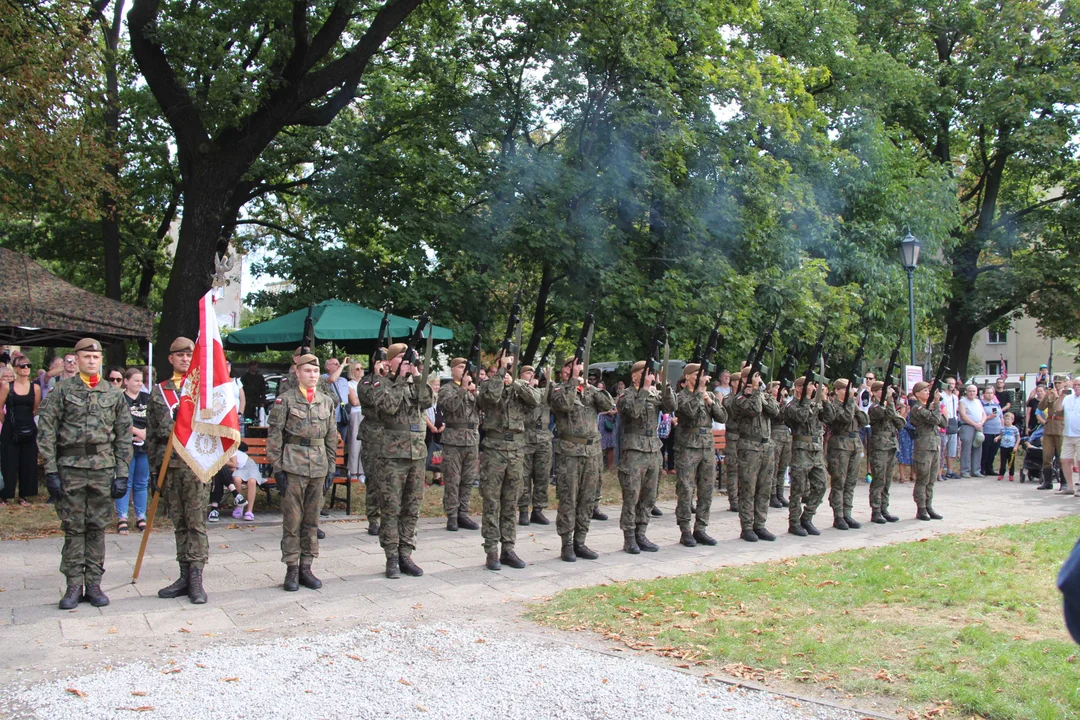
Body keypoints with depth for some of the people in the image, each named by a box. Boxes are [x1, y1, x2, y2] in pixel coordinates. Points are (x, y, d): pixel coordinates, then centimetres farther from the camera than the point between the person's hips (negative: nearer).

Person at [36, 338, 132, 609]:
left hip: (103, 469, 1)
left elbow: (124, 436, 9)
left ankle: (94, 584, 13)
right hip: (70, 468, -1)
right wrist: (51, 471, -7)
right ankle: (74, 585, 11)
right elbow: (46, 431, -1)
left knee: (97, 528, 6)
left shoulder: (114, 394, 8)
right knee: (73, 528, 3)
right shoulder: (62, 390, 2)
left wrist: (122, 474, 2)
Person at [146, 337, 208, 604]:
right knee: (179, 523, 10)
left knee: (196, 522, -4)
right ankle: (185, 576, 16)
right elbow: (152, 434, 12)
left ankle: (196, 579, -2)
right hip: (168, 465, 3)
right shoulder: (159, 391, 12)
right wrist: (154, 469, 7)